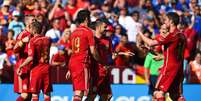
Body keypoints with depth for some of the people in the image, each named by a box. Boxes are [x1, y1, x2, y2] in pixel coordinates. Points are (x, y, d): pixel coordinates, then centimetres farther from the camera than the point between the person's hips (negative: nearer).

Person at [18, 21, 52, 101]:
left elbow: (30, 58, -18)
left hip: (36, 68, -5)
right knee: (47, 94, 6)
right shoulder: (47, 39, 5)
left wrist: (21, 66, -8)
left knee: (35, 94, -1)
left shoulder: (33, 41, -12)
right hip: (46, 68, 5)